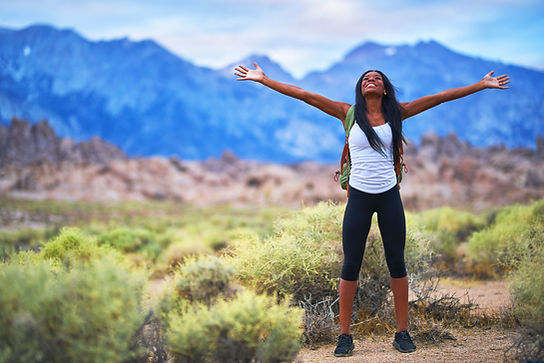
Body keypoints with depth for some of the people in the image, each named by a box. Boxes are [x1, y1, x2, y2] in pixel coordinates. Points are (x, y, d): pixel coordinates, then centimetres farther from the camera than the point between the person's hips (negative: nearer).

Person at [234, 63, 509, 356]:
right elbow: (304, 95, -3)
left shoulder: (396, 113, 4)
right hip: (359, 197, -1)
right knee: (350, 266, 1)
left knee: (397, 264, 5)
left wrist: (482, 85, 5)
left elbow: (440, 97, 4)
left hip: (389, 197, 1)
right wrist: (263, 79, -7)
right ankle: (345, 335, 11)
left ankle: (402, 332, 17)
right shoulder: (348, 113, 2)